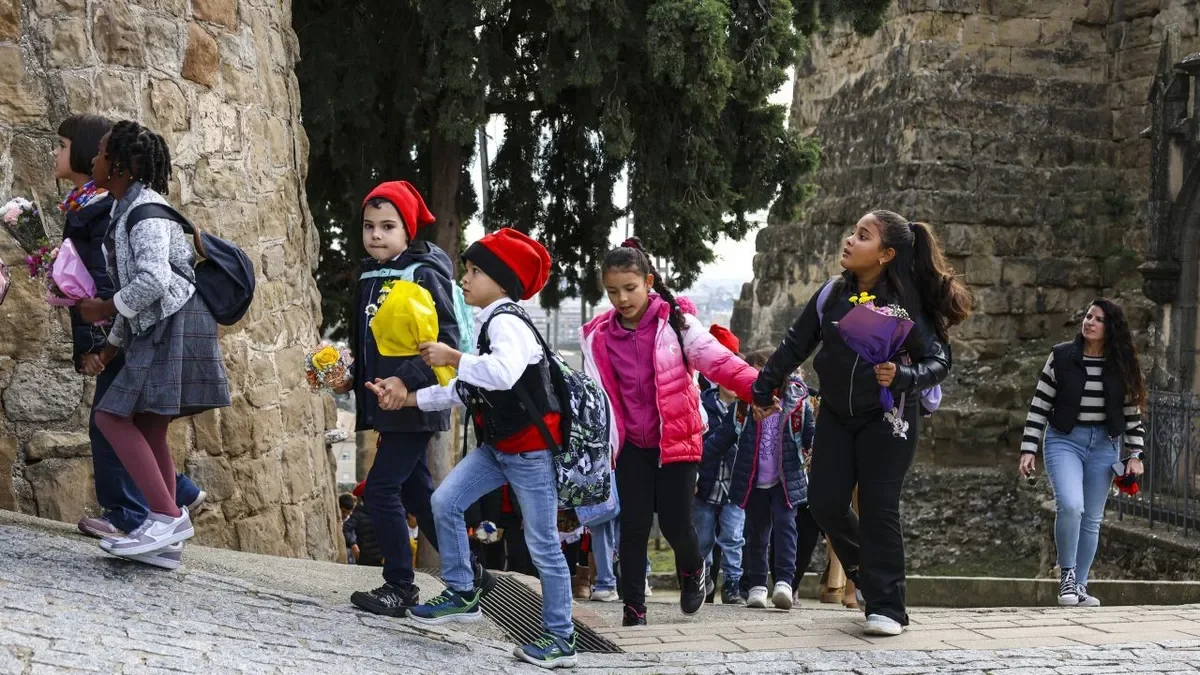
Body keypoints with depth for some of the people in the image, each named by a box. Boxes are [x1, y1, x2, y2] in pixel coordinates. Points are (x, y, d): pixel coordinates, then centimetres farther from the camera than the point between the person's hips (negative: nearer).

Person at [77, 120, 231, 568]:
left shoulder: (145, 209, -12)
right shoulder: (127, 210, 18)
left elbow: (153, 280, -24)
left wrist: (104, 309, -12)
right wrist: (114, 343, 21)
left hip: (175, 324, -10)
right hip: (155, 329, 10)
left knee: (112, 416, -13)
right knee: (148, 429, 9)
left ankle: (167, 516, -14)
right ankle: (166, 538, 10)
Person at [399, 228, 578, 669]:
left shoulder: (506, 321, -19)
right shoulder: (491, 323, 11)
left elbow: (504, 373, -41)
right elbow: (468, 391, 14)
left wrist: (453, 358, -28)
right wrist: (409, 399, 9)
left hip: (531, 449, -9)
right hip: (498, 445, 9)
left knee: (542, 544, -2)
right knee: (445, 502, 4)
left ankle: (560, 638, 9)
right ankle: (461, 596, 17)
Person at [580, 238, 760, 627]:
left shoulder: (675, 322, -7)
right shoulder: (599, 336, 2)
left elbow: (718, 361, -17)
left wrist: (757, 388, -32)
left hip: (677, 439, -2)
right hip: (632, 445, 2)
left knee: (675, 523, -3)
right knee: (633, 526, -1)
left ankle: (693, 570, 31)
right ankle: (634, 608, 10)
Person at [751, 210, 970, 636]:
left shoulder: (907, 302, -13)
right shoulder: (832, 294, -2)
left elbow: (938, 361, -12)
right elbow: (796, 345, 8)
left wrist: (902, 377, -31)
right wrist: (763, 389, 13)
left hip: (886, 418, -4)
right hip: (836, 415, 4)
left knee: (879, 508, -7)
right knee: (825, 504, 0)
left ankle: (886, 608, 0)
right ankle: (866, 567, 28)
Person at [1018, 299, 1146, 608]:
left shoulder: (1122, 366, 2)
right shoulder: (1061, 357, -3)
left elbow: (1132, 413, 7)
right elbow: (1039, 405, -2)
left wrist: (1134, 455, 2)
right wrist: (1028, 449, -6)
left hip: (1104, 446, 3)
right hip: (1064, 440, -3)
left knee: (1092, 520, 6)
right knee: (1070, 505, -23)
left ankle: (1079, 586, 18)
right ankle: (1066, 572, -3)